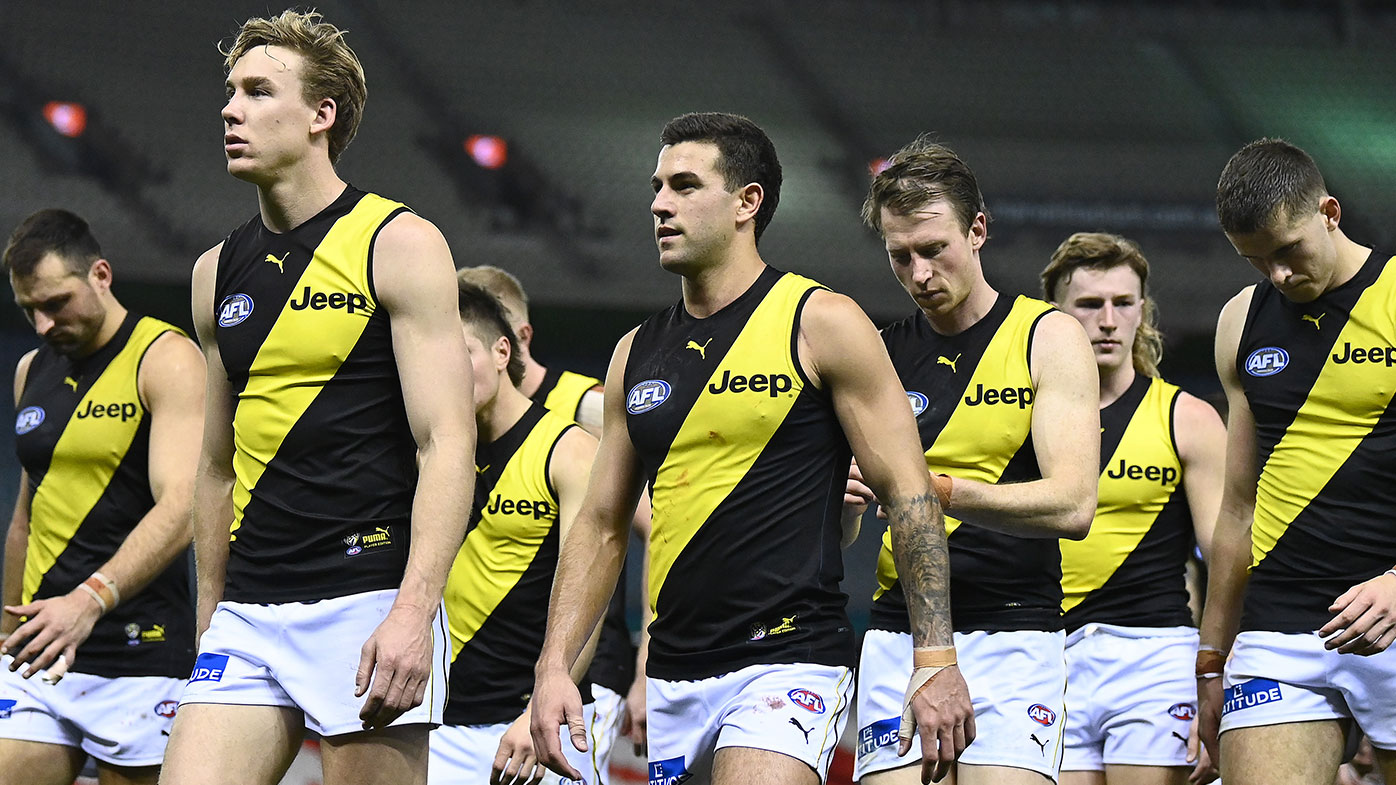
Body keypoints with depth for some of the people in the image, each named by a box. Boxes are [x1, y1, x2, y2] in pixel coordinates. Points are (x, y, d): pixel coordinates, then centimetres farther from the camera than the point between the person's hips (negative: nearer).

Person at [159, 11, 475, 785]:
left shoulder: (399, 246, -3)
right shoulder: (218, 272, 15)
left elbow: (448, 445, -10)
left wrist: (412, 613, -20)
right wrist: (208, 626, 19)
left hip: (369, 601, -5)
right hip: (248, 615, 5)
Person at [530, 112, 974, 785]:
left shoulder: (822, 324, -2)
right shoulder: (637, 355, 14)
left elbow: (908, 495, -4)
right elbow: (601, 526, 18)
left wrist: (935, 661, -11)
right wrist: (554, 667, 6)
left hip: (789, 661, -6)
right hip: (673, 678, 6)